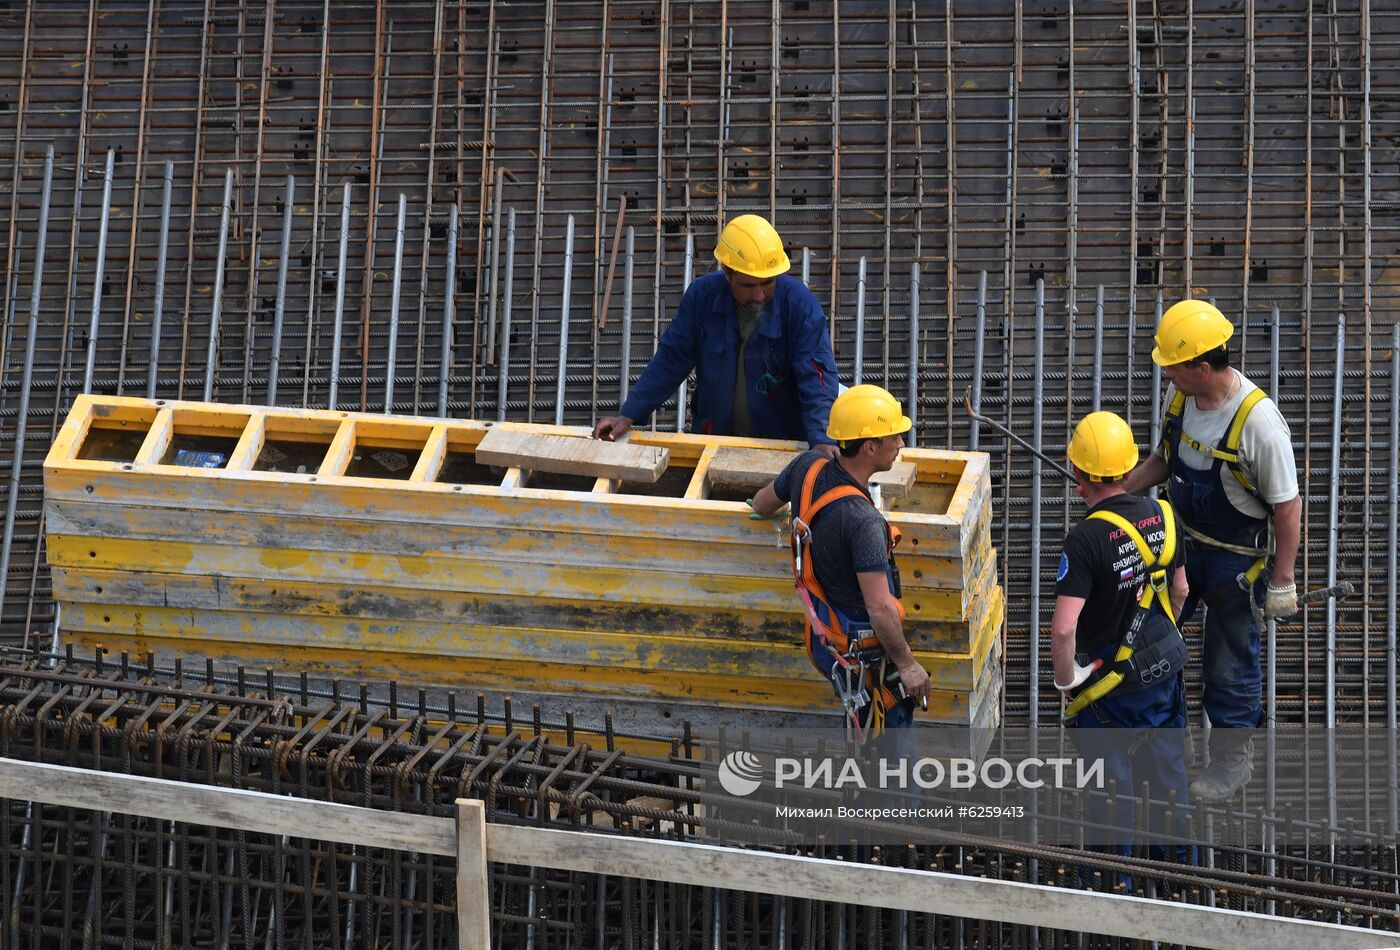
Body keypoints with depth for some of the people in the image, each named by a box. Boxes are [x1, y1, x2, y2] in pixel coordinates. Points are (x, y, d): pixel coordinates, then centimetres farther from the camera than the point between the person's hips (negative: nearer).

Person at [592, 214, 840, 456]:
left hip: (782, 446, -2)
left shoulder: (800, 305, -14)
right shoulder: (702, 295, -5)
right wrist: (629, 415, -4)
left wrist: (820, 439, -34)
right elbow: (670, 361, 2)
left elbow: (817, 376, -19)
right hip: (713, 438, 2)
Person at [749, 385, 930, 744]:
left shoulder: (808, 467, -7)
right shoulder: (863, 521, -30)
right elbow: (880, 608, -29)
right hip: (862, 652, -9)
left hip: (825, 639, 9)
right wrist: (907, 664, -16)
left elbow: (762, 505, 15)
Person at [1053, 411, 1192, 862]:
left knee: (1110, 778, 12)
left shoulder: (1086, 538, -27)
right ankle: (1178, 855, 37)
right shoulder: (1159, 515, -8)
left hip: (1111, 677, -6)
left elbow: (1063, 629, -31)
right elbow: (1179, 591, 7)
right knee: (1167, 762, 22)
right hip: (1165, 666, 6)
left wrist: (1065, 680, -14)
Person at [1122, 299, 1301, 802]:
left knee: (1229, 663, 10)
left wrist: (1282, 581, -16)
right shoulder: (1179, 395, -10)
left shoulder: (1258, 421, -31)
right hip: (1182, 541, 7)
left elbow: (1287, 506, -21)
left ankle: (1233, 759, 32)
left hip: (1236, 561, -6)